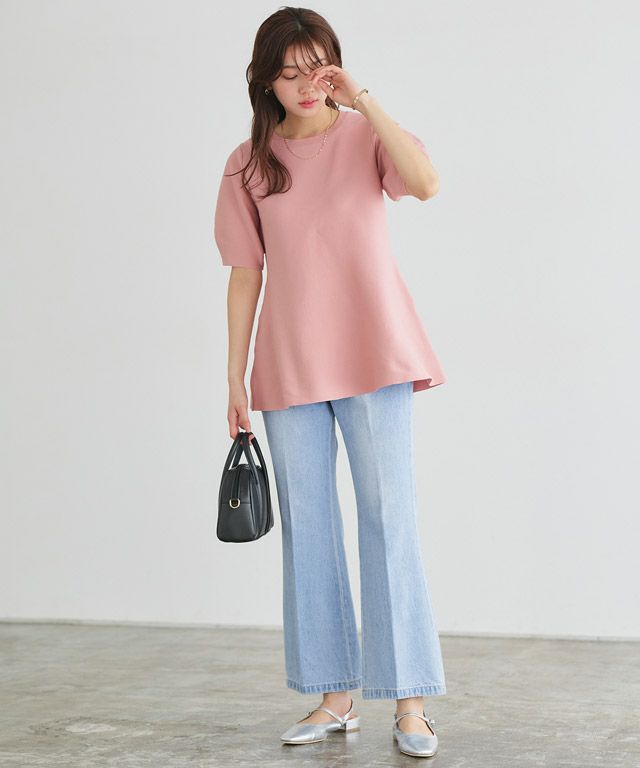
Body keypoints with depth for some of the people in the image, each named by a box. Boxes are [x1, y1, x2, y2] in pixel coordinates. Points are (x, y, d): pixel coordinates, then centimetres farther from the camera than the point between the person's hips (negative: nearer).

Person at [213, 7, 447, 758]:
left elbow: (426, 182, -20)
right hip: (288, 368, 3)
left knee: (389, 518, -5)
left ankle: (410, 701, 1)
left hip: (372, 358, -3)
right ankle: (334, 695, 18)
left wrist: (362, 101, -20)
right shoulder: (248, 164, 7)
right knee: (307, 527, 6)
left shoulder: (364, 137, 1)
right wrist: (235, 378, 6)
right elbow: (245, 273, 8)